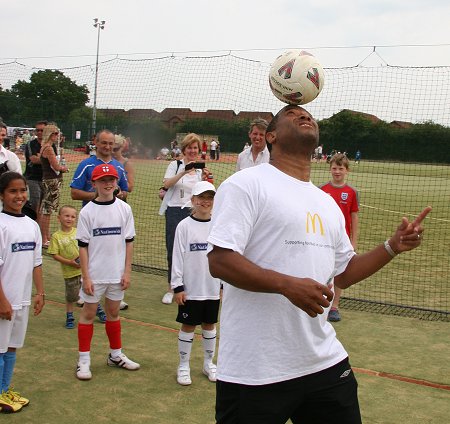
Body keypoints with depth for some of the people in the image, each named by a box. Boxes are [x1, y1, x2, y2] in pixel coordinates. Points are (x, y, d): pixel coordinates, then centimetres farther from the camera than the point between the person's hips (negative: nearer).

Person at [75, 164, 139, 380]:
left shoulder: (124, 209, 1)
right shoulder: (87, 211, -5)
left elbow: (129, 242, 3)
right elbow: (83, 245, -5)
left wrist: (127, 271, 0)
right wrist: (85, 276, -9)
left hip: (117, 273, 2)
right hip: (94, 273, -2)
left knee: (113, 312, 15)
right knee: (88, 313, 5)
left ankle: (116, 354, 28)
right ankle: (84, 360, 14)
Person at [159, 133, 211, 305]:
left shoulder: (200, 169, 10)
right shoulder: (175, 165, 2)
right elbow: (166, 184, -14)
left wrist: (204, 180, -13)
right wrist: (184, 172, -25)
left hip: (193, 213, 2)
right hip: (174, 212, -2)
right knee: (173, 250, 1)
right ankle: (171, 288, 13)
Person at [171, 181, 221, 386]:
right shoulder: (185, 226, -7)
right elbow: (177, 258, -6)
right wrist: (177, 286, -9)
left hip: (212, 288, 3)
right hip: (190, 288, -3)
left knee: (209, 325, 14)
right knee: (188, 326, 6)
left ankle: (209, 363, 30)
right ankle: (184, 366, 20)